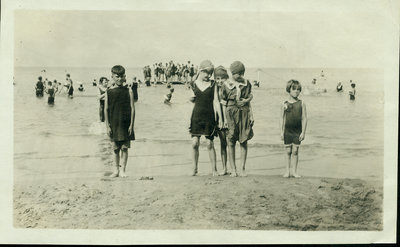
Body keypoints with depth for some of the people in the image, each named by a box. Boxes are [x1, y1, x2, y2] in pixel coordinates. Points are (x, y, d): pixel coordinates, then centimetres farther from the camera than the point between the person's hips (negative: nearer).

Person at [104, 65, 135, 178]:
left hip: (126, 124, -1)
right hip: (114, 124, 1)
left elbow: (132, 108, -1)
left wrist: (131, 125, -6)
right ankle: (116, 170, 20)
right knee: (115, 148, 8)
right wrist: (107, 126, -2)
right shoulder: (109, 92, 1)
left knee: (124, 147, 2)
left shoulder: (128, 91, 0)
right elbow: (106, 109, 2)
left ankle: (123, 170, 11)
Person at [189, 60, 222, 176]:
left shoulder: (213, 84, 0)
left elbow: (216, 101, -1)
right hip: (196, 115, 2)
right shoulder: (194, 84, 5)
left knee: (210, 144, 0)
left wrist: (220, 117, -5)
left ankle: (214, 169, 12)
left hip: (209, 116, -2)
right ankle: (194, 169, 9)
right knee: (195, 143, -4)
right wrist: (191, 99, -3)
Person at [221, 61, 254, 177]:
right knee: (231, 142, -2)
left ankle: (243, 169, 9)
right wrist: (224, 118, -2)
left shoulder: (246, 83, 7)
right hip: (231, 113, -2)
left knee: (243, 141, 2)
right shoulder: (226, 85, 0)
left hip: (244, 113, 2)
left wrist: (251, 115, 6)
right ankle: (233, 169, 5)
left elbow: (249, 98, 14)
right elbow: (224, 103, 3)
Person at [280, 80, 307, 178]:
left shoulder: (301, 103, 0)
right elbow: (282, 118, 3)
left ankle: (294, 172, 11)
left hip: (298, 131, 0)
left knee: (295, 151, 2)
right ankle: (287, 171, 14)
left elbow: (304, 118, -1)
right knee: (288, 151, 5)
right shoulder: (285, 104, 1)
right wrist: (281, 132, -2)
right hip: (288, 130, 0)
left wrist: (303, 132, -5)